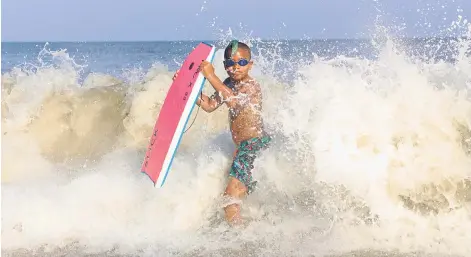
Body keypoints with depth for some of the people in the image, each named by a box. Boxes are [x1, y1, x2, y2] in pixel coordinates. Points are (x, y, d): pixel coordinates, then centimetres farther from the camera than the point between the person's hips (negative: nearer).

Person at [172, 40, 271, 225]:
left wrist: (211, 77, -35)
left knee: (231, 196, -15)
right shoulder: (228, 84, 13)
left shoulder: (252, 86, -15)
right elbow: (209, 105, 13)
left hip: (256, 145, -10)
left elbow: (234, 101, -34)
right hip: (243, 147, 10)